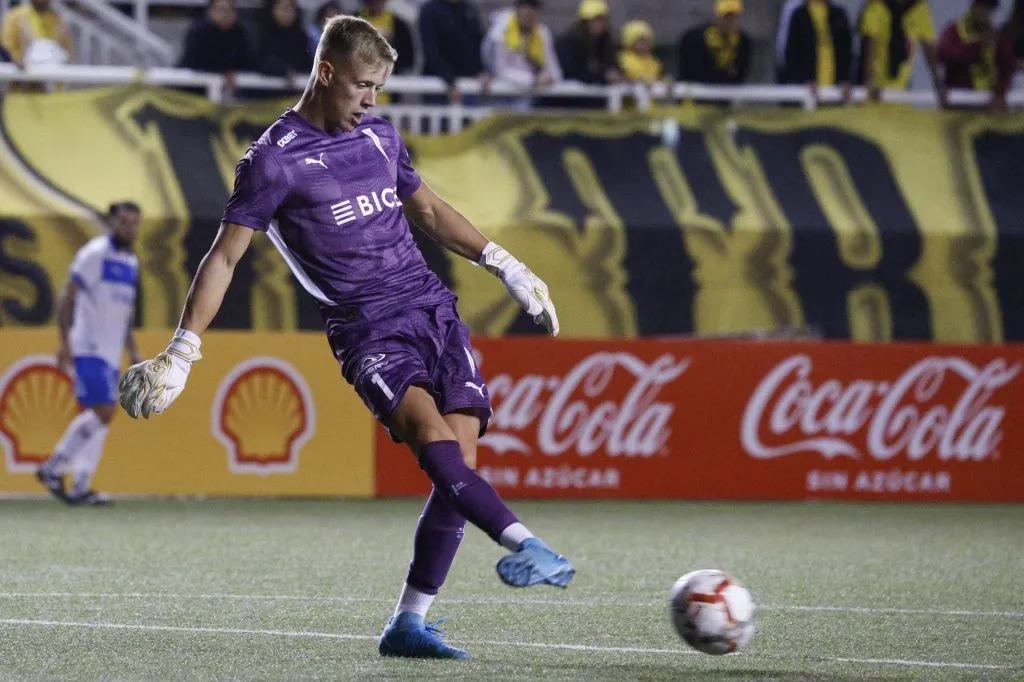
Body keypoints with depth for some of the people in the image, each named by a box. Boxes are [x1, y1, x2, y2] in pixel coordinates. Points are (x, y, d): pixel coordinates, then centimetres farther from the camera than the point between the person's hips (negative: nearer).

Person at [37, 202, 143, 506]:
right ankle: (53, 468, -6)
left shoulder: (131, 262, 17)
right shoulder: (94, 253, -8)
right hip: (88, 349, -8)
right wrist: (65, 342, -17)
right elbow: (67, 298, -10)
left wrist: (133, 351, 21)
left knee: (97, 416, 4)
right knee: (102, 412, -16)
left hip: (111, 353, 8)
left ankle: (80, 487, 5)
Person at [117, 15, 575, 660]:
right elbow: (225, 256, -1)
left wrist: (506, 266, 27)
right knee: (430, 428, -30)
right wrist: (181, 352, -6)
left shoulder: (380, 136, 14)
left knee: (461, 457, -8)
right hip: (369, 331, -6)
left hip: (437, 312, 6)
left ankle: (408, 624, -3)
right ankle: (527, 547, -46)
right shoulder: (275, 160, -4)